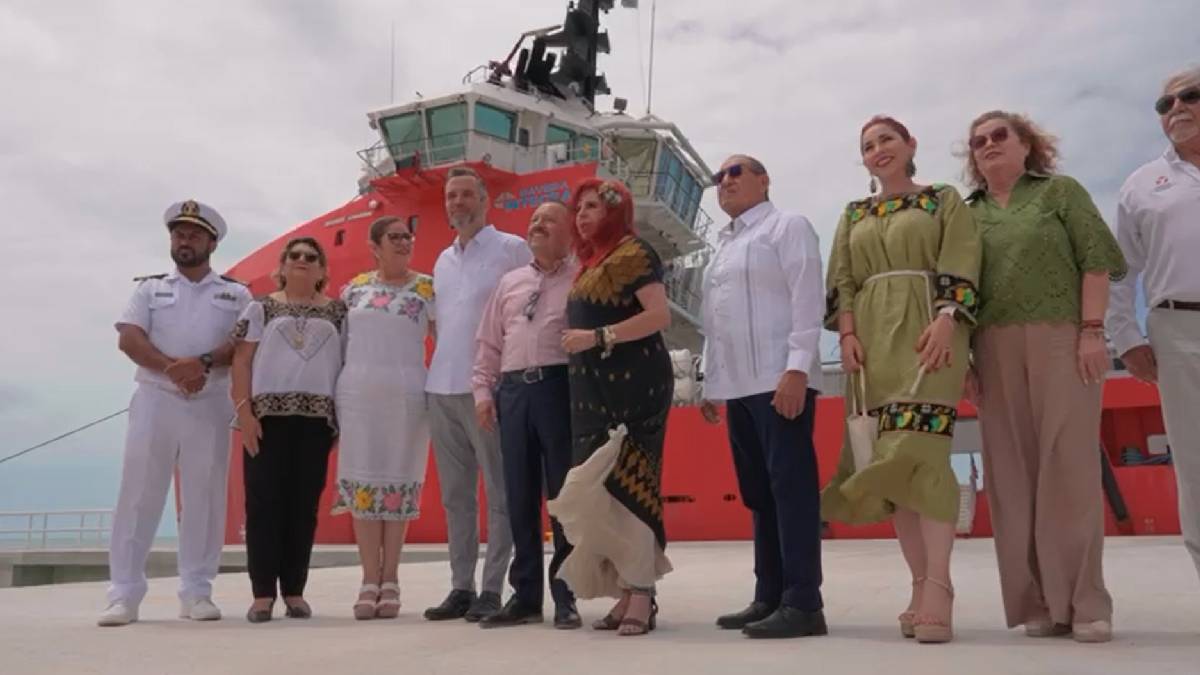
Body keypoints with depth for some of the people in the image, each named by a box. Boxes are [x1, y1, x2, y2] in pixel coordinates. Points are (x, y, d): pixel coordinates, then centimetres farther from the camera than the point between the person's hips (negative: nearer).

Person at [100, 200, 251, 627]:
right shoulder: (150, 288, 14)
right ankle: (124, 594, -1)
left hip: (211, 404, 0)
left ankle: (196, 592, 6)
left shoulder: (236, 293, 13)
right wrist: (173, 368, -17)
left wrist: (205, 362, -19)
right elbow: (128, 339, 0)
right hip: (155, 399, 0)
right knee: (138, 494, -4)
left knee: (204, 498, 0)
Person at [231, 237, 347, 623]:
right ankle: (263, 593, 3)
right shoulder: (262, 307, 9)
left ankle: (294, 591, 11)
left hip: (318, 416, 1)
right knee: (264, 501, -3)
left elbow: (350, 365, 10)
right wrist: (244, 410, -8)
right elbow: (241, 361, 3)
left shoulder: (337, 312, 13)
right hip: (269, 413, -1)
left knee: (304, 504, 3)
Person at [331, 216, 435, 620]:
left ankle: (390, 581, 11)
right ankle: (370, 581, 9)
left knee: (398, 482, 1)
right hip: (357, 394, 2)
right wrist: (333, 395, 11)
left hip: (406, 395, -2)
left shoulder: (426, 288, 2)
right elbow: (341, 342, 15)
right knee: (362, 482, 1)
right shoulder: (354, 288, 10)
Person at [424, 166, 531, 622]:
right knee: (455, 494, 9)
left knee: (498, 493, -1)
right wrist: (439, 368, 11)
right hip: (441, 389, 7)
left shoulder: (512, 249, -1)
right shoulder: (443, 261, 19)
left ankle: (492, 589, 4)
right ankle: (461, 587, 16)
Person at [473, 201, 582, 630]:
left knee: (564, 492, -2)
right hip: (513, 389, 5)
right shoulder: (510, 282, 21)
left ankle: (565, 596, 6)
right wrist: (483, 389, 9)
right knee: (519, 494, 6)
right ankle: (525, 595, 15)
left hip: (560, 386, -5)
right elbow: (489, 342, 20)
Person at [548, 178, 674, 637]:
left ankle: (642, 596, -5)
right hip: (595, 388, 9)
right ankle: (627, 593, 13)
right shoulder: (590, 262, 20)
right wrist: (578, 340, 6)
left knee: (625, 486, -10)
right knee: (602, 490, 7)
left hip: (632, 384, -9)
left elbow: (660, 316, -17)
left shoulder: (633, 252, -5)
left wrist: (597, 337, -20)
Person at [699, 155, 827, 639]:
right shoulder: (723, 246, 25)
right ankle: (769, 598, 14)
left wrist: (797, 367, -21)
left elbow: (807, 299, -10)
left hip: (779, 379, -8)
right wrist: (710, 385, 19)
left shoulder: (787, 227, 2)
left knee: (791, 487, -9)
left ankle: (803, 604, -8)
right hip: (736, 385, 8)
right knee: (758, 493, 9)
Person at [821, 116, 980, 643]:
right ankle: (921, 586, 2)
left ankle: (937, 588, -19)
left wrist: (945, 320, -16)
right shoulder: (853, 215, 21)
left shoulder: (945, 200, 11)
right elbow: (841, 281, 13)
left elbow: (961, 266, -1)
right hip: (873, 337, 4)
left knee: (919, 450, -18)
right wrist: (848, 333, -3)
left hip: (927, 330, -4)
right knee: (891, 457, -2)